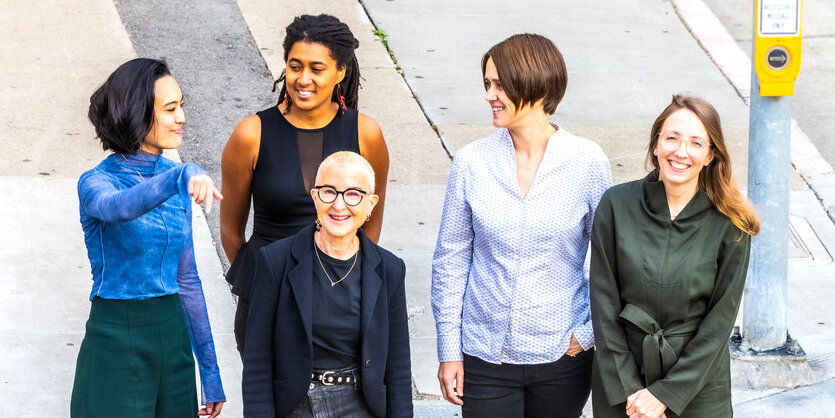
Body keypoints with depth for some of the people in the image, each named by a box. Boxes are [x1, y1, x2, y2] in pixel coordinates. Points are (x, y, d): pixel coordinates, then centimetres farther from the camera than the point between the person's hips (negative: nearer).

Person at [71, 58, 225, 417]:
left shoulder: (175, 178, 8)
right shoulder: (96, 182, -9)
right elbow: (116, 208, -35)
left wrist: (210, 369, 13)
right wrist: (181, 177, -52)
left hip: (173, 337, 5)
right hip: (115, 342, -5)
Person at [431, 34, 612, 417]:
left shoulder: (587, 162, -6)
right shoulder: (471, 162, -4)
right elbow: (450, 260, 2)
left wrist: (590, 332, -4)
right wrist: (448, 350, 0)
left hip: (561, 357, 0)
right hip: (485, 357, 0)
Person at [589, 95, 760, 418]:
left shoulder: (731, 225, -9)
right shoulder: (616, 205, -7)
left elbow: (721, 319, -8)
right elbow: (604, 304, -5)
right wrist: (626, 388, -10)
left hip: (698, 388, -1)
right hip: (620, 381, 1)